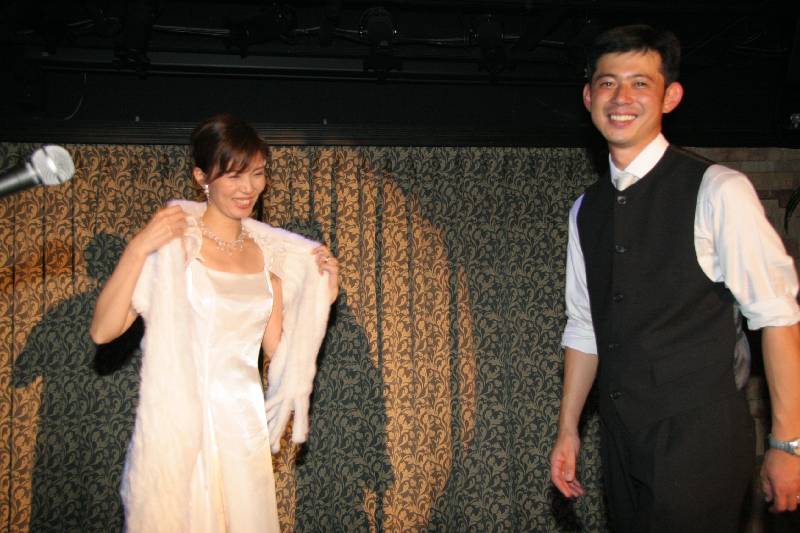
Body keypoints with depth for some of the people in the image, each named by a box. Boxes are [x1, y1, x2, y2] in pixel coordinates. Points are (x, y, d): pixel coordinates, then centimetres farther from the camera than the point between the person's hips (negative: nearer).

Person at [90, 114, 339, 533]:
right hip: (175, 426, -4)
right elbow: (102, 331, -14)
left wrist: (321, 299, 0)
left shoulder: (268, 253, 8)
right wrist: (137, 249, -20)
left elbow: (279, 350, 10)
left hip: (243, 428, 5)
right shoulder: (172, 241, -8)